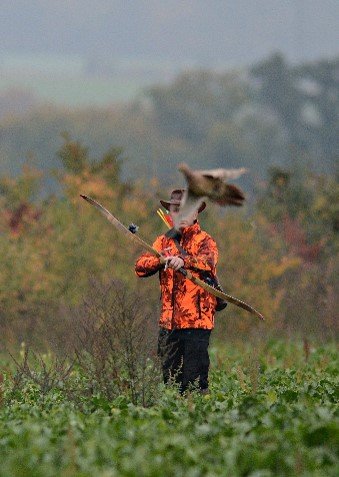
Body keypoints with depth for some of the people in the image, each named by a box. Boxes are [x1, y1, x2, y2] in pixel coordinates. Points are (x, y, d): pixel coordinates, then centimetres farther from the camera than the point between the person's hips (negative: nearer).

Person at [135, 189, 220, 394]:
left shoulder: (204, 240, 0)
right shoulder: (164, 241, 15)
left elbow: (208, 261, -21)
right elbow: (141, 266, 4)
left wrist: (184, 261, -39)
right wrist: (161, 260, -16)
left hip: (197, 321, -5)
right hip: (169, 321, 5)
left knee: (194, 381, -9)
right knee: (169, 376, 7)